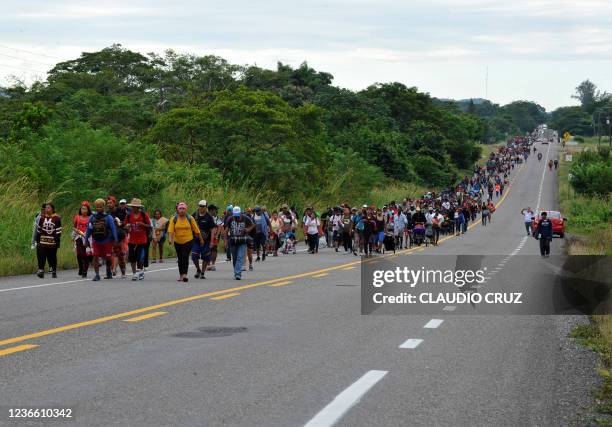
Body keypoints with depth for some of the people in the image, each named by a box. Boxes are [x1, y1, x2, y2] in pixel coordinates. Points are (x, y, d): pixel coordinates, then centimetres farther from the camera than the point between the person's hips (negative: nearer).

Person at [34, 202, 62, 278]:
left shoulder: (57, 218, -2)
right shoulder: (42, 218, 8)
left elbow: (58, 231, -2)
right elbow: (38, 230, 14)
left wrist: (57, 242, -7)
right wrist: (37, 240, 12)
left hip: (52, 242, -2)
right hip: (43, 240, 2)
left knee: (52, 257, 7)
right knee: (41, 256, -10)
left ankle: (54, 271, 20)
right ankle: (41, 270, -10)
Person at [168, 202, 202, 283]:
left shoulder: (190, 218, -2)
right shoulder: (174, 219, -1)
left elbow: (196, 230, 4)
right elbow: (170, 230, -10)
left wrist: (201, 239, 9)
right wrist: (170, 238, -26)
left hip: (188, 241, -2)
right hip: (177, 242, 2)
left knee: (185, 257, -15)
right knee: (180, 258, 11)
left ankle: (185, 274, -19)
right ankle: (181, 275, 22)